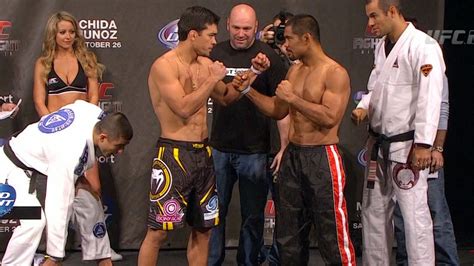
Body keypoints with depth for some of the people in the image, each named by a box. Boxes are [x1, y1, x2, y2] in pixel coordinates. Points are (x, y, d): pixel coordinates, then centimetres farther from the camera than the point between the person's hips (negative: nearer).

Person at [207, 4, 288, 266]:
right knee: (213, 212, 9)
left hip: (254, 151, -2)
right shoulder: (215, 53, 4)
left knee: (253, 215, 9)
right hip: (219, 148, 2)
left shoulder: (268, 57, -5)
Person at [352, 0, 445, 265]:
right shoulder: (382, 46, 12)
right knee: (374, 211, 15)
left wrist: (423, 144, -21)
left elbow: (430, 98, -19)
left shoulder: (423, 46, -14)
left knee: (415, 216, -6)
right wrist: (363, 107, 2)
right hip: (380, 144, 9)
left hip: (407, 146, -8)